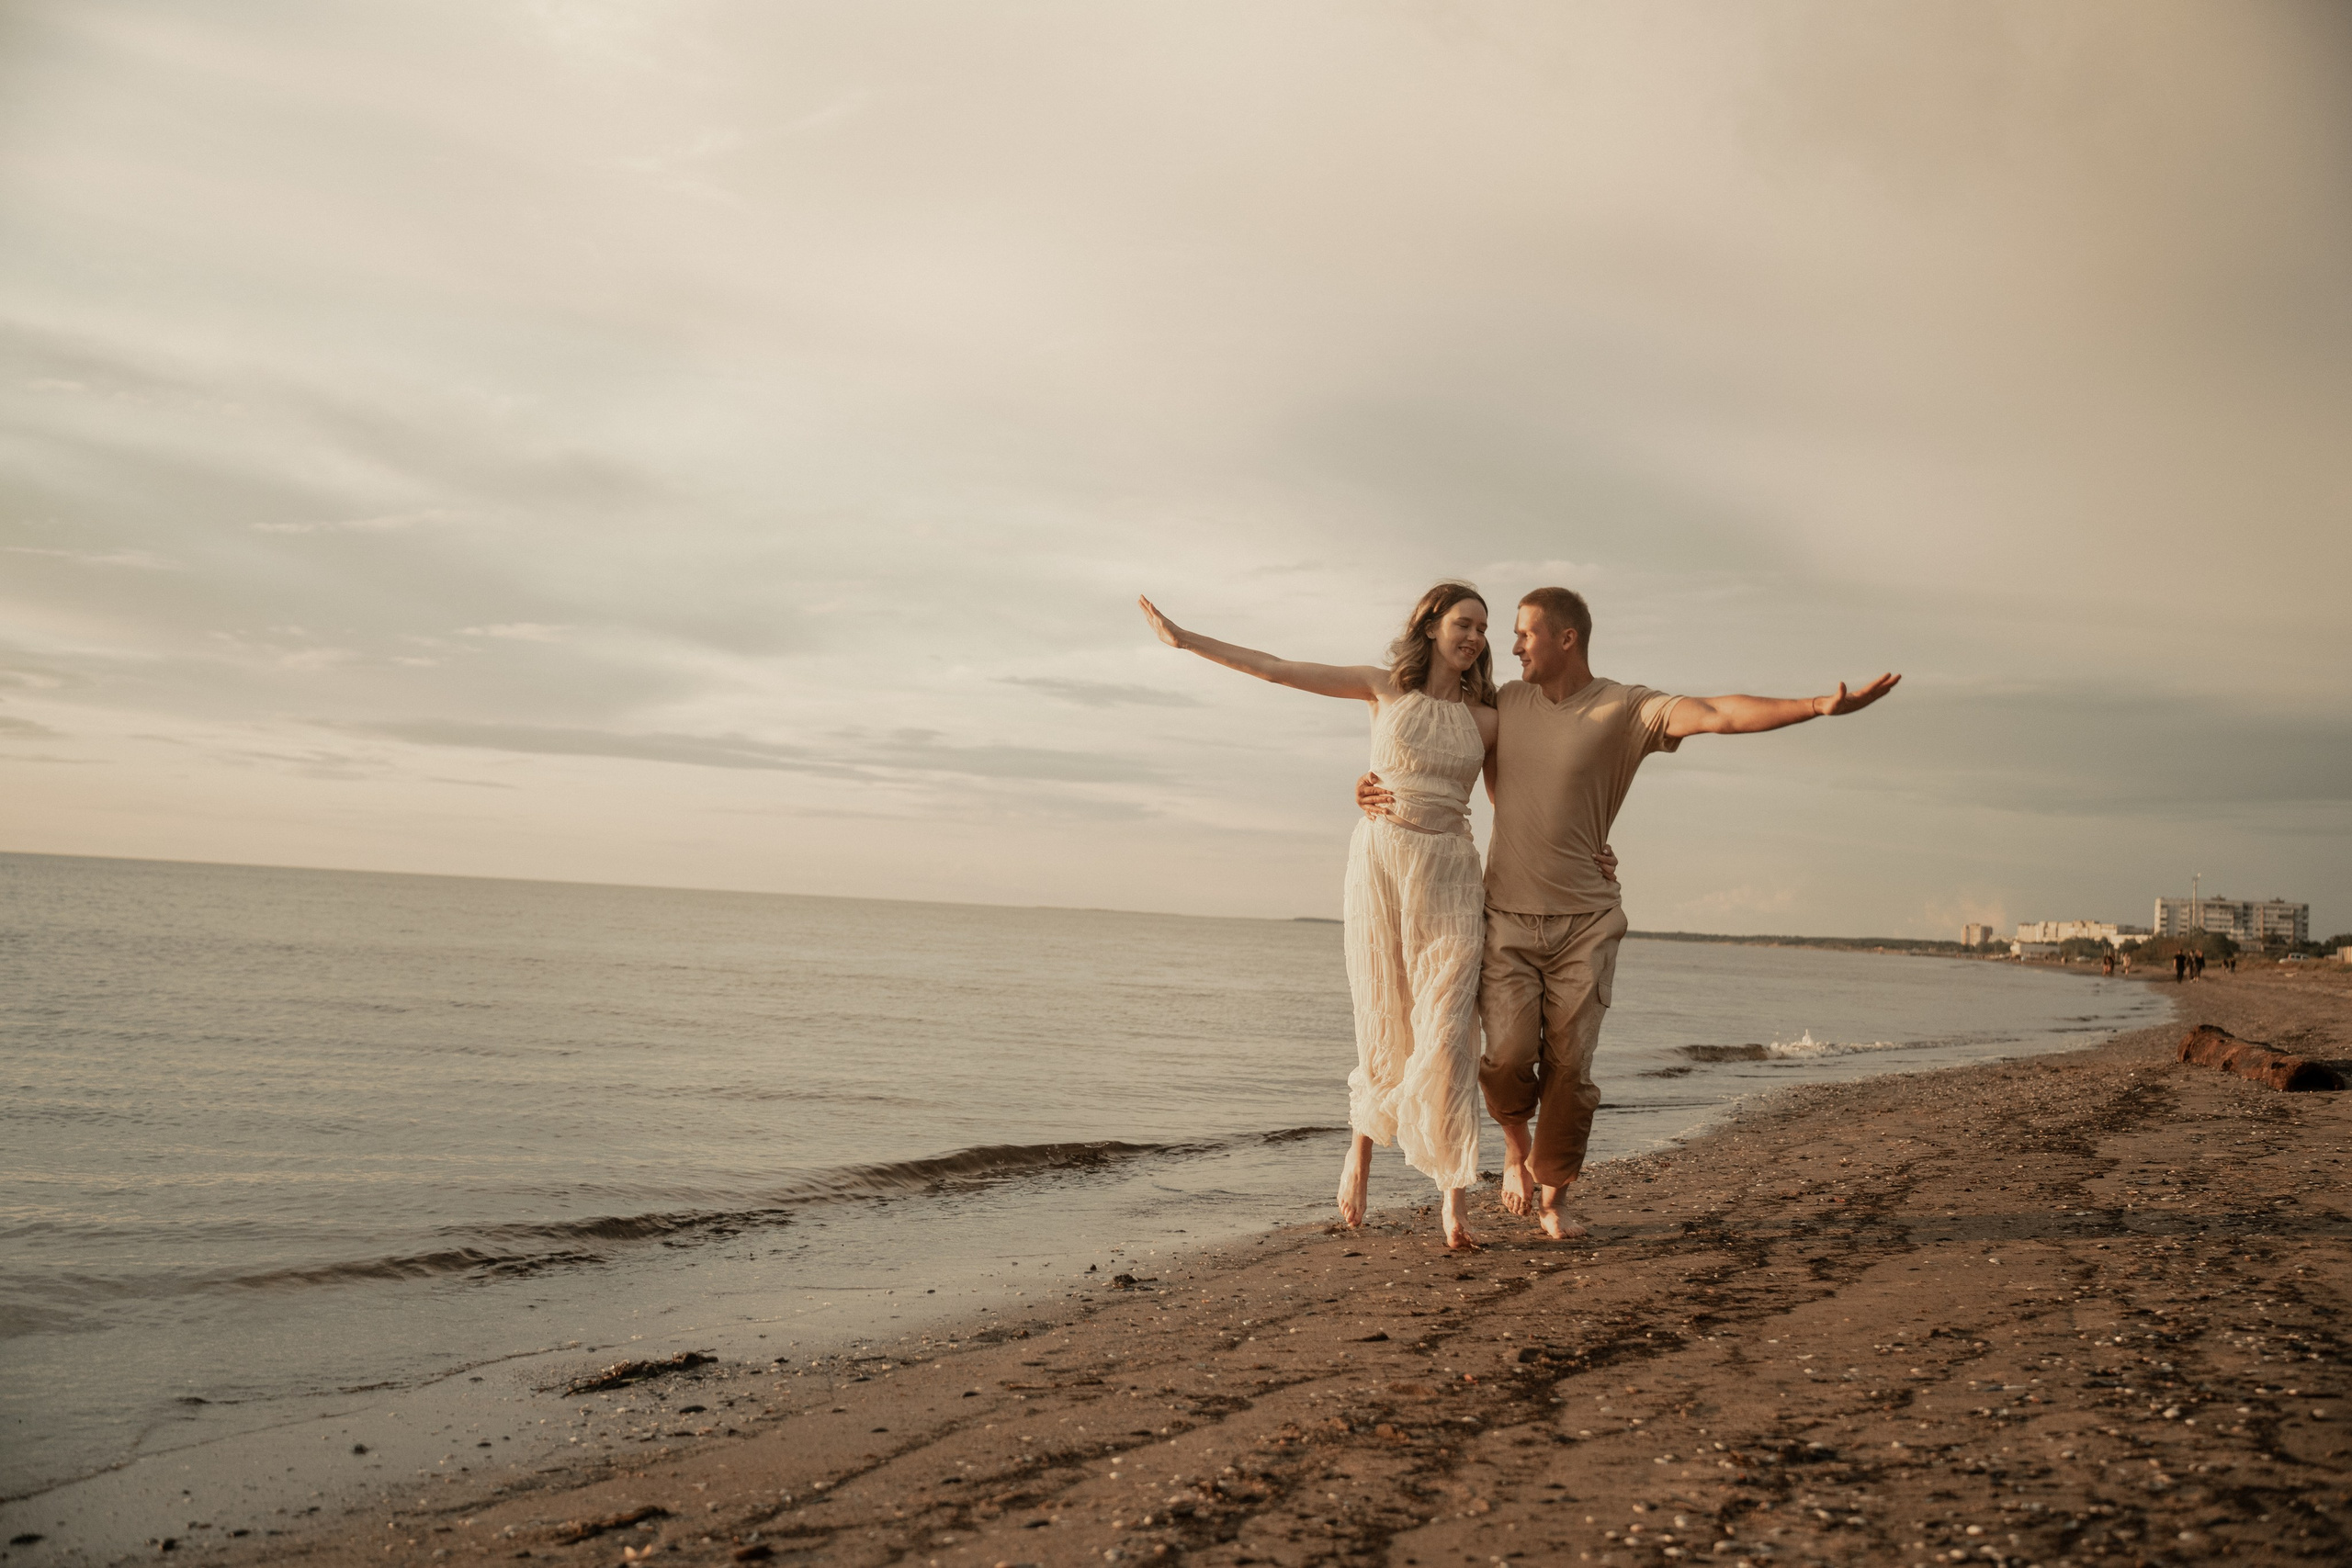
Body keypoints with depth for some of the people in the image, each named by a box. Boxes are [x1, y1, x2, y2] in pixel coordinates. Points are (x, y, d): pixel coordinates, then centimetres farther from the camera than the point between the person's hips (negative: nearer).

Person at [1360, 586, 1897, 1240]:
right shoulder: (1504, 704, 5)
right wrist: (1373, 781, 1)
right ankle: (1516, 1142, 21)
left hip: (1584, 922, -2)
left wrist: (1821, 706, -32)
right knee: (1508, 1056, -11)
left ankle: (1552, 1197, 20)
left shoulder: (1625, 709, -7)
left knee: (1569, 1069, 0)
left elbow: (1716, 714, -20)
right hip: (1506, 918, 2)